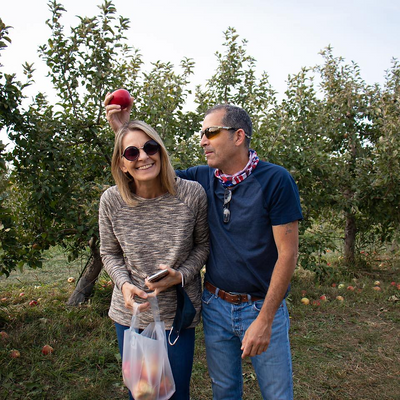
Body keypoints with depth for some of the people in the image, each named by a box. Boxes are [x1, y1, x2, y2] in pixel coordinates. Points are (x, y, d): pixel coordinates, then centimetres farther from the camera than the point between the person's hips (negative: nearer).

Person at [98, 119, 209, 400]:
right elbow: (109, 253, 3)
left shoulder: (192, 194, -17)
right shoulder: (111, 201, -12)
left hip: (179, 314, -1)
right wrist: (124, 284, -15)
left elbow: (203, 244, -2)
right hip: (131, 313, 2)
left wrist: (180, 276, -18)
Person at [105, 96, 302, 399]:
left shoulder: (275, 180, -15)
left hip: (262, 306, -3)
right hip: (216, 305, 4)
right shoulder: (203, 178, -1)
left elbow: (287, 254, -16)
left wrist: (264, 320, -16)